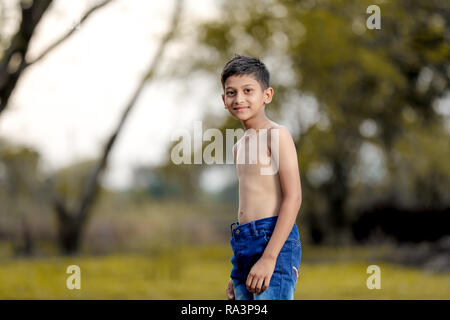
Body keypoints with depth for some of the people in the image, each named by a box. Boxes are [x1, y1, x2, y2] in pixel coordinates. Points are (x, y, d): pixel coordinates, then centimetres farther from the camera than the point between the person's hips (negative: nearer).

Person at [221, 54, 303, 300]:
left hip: (274, 242, -8)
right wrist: (237, 274, 24)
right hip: (244, 243, 8)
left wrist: (269, 257, -19)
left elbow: (293, 197, -13)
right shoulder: (240, 146, 21)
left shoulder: (276, 134, -5)